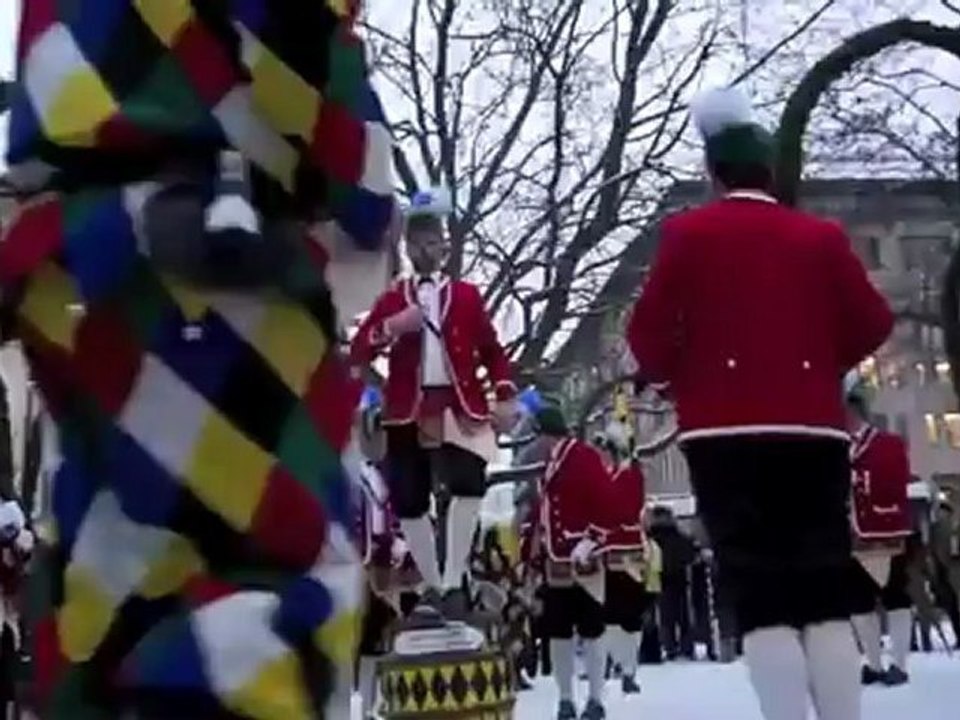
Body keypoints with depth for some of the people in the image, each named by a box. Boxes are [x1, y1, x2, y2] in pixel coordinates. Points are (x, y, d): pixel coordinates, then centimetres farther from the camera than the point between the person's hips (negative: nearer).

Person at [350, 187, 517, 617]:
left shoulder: (466, 296, 11)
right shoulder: (392, 299, 11)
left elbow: (492, 349, 9)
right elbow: (357, 354, 3)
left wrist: (505, 396, -2)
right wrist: (392, 327, -14)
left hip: (460, 404, -1)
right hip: (408, 409, 2)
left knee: (469, 484, -22)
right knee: (408, 500, 1)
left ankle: (453, 582, -12)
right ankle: (433, 587, 18)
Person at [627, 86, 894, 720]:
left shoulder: (688, 233, 2)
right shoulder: (822, 237, 8)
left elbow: (649, 331, -3)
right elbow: (872, 324, 7)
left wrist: (677, 377, 15)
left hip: (726, 430, -2)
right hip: (814, 427, 2)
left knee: (760, 593, -2)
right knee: (827, 593, 7)